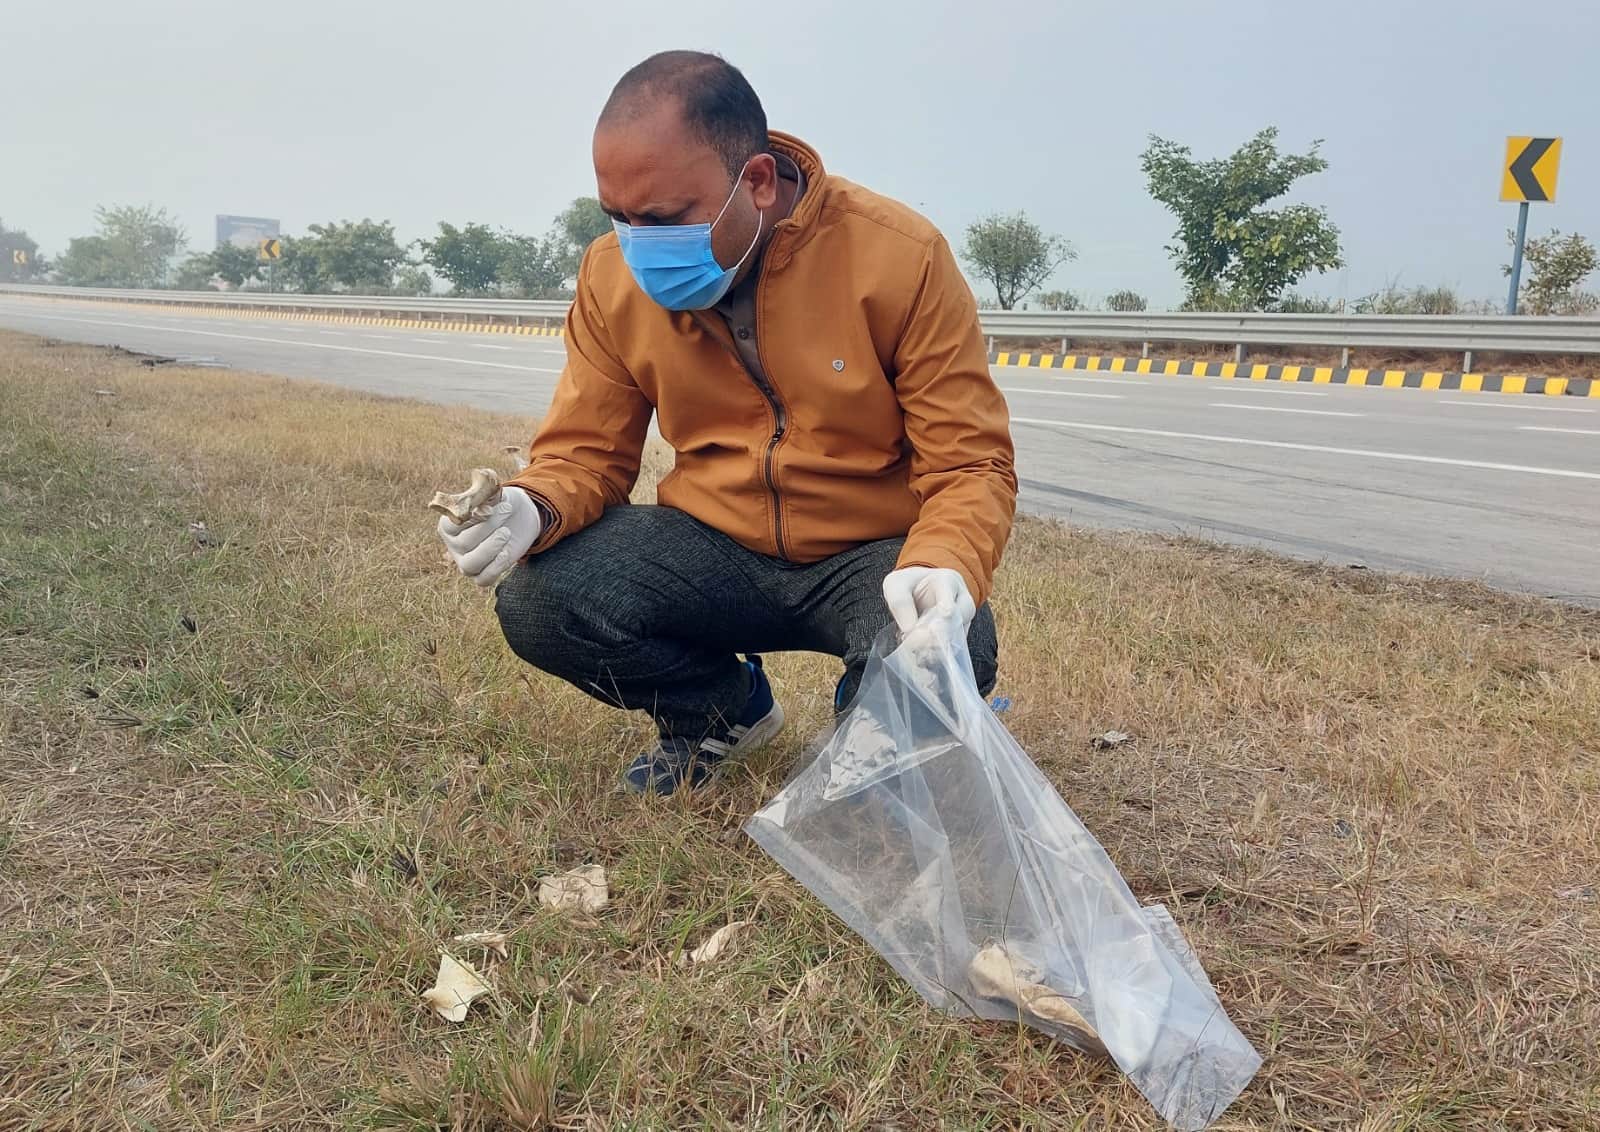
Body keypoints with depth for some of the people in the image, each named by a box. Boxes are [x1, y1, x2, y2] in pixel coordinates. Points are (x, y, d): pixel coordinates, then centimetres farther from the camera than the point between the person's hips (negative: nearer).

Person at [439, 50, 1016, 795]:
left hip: (872, 553, -2)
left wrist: (943, 566, -36)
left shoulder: (900, 258, -17)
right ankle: (726, 706, 10)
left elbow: (970, 464, -14)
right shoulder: (613, 274, -6)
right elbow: (585, 453, 1)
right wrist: (534, 509, -24)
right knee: (535, 602, -22)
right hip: (713, 549, 3)